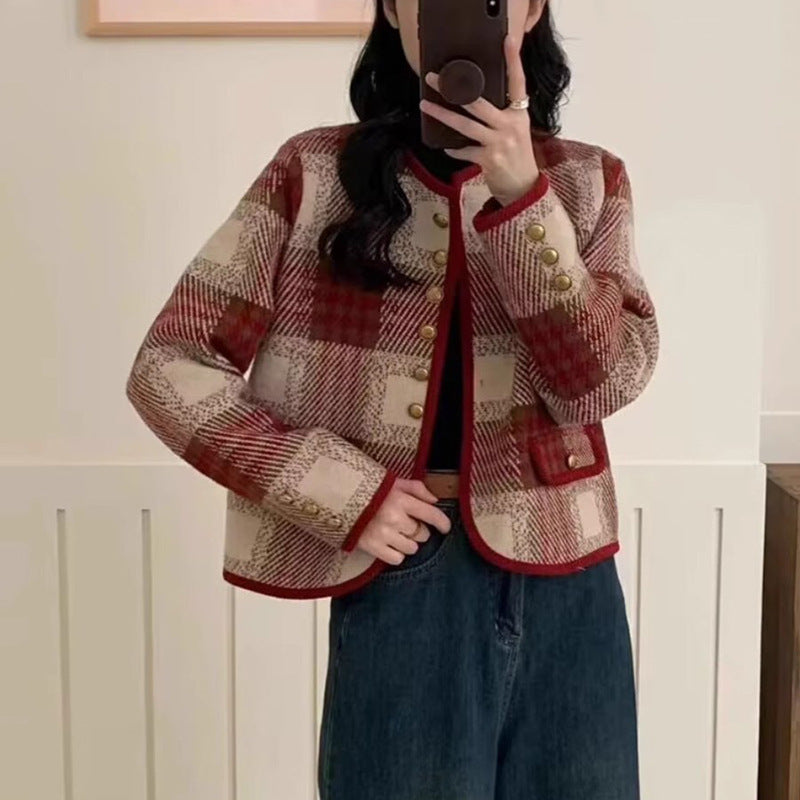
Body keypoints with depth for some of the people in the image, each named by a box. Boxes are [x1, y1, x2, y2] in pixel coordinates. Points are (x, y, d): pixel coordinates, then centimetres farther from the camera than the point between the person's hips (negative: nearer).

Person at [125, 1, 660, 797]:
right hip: (398, 579, -2)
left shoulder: (588, 181, 4)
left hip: (562, 582, 2)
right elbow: (168, 369, -5)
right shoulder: (315, 172, -2)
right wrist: (347, 494, -12)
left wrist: (522, 196, -20)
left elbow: (603, 381, -9)